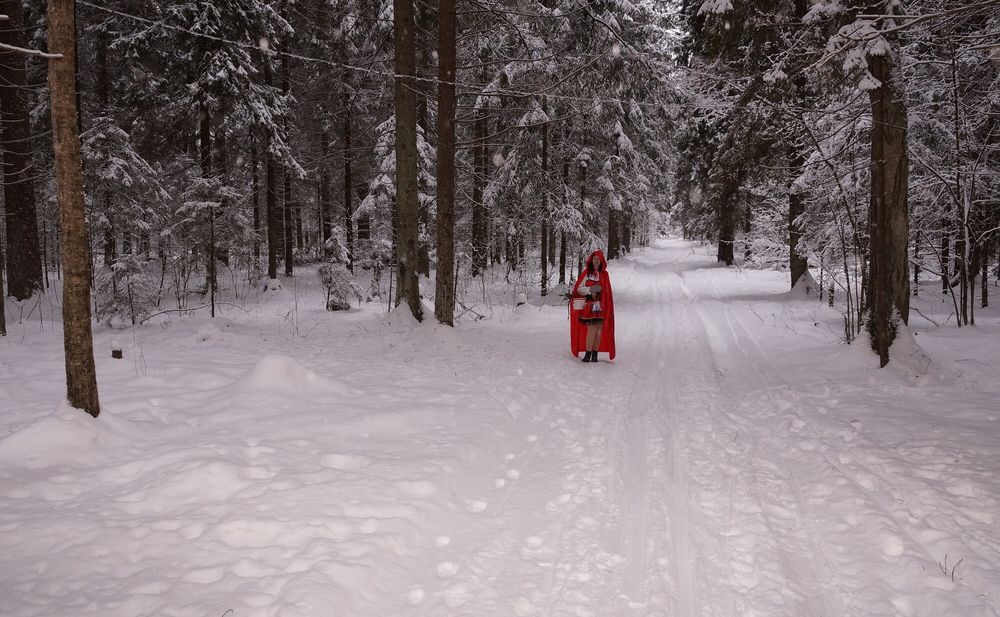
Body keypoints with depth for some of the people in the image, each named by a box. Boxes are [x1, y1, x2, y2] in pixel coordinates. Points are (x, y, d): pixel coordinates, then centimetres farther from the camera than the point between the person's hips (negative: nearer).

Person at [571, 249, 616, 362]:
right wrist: (590, 290, -14)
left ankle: (595, 354, 9)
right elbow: (579, 288, 0)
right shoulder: (586, 272, 1)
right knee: (592, 329, -11)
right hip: (589, 305, -2)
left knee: (599, 330, 1)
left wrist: (608, 307, 3)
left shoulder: (604, 274, 8)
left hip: (601, 306, 3)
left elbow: (607, 291, 9)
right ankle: (588, 353, -3)